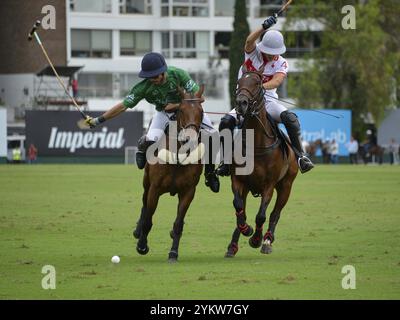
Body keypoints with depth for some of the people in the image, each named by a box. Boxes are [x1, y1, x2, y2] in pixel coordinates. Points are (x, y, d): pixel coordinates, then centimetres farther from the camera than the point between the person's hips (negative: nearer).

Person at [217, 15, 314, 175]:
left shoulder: (281, 63, -4)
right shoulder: (253, 52, -3)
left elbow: (277, 80, -24)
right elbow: (250, 40, -27)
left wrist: (262, 87, -45)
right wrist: (264, 28, -45)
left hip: (268, 100, 0)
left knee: (290, 117, -27)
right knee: (226, 122, -25)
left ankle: (300, 156, -23)